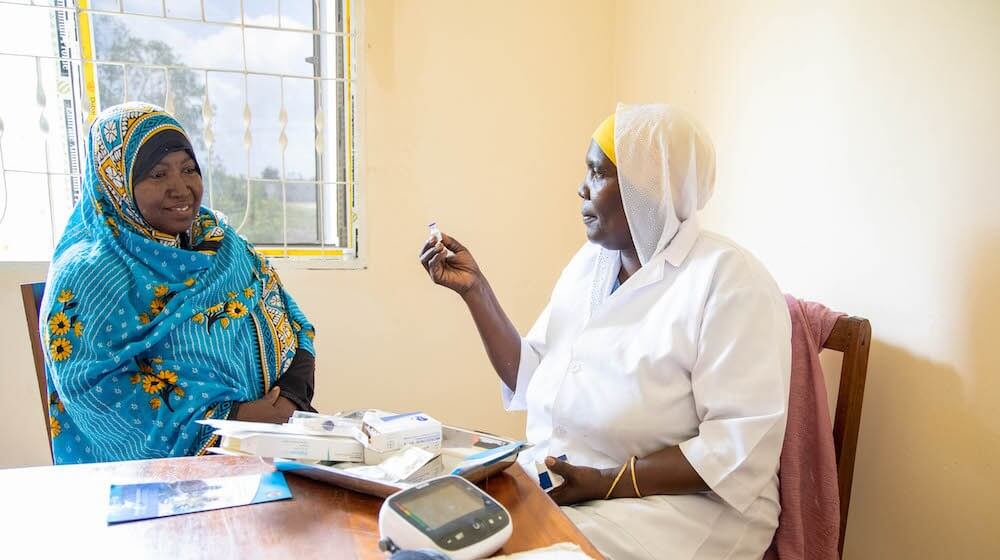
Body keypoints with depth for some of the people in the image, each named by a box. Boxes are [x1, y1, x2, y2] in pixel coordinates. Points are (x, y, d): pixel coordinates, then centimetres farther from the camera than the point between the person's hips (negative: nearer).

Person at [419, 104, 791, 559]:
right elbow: (531, 381, 7)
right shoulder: (590, 260, 8)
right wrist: (474, 288, 2)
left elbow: (741, 448, -19)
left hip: (678, 507, -6)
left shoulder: (726, 277, -15)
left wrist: (606, 483, -22)